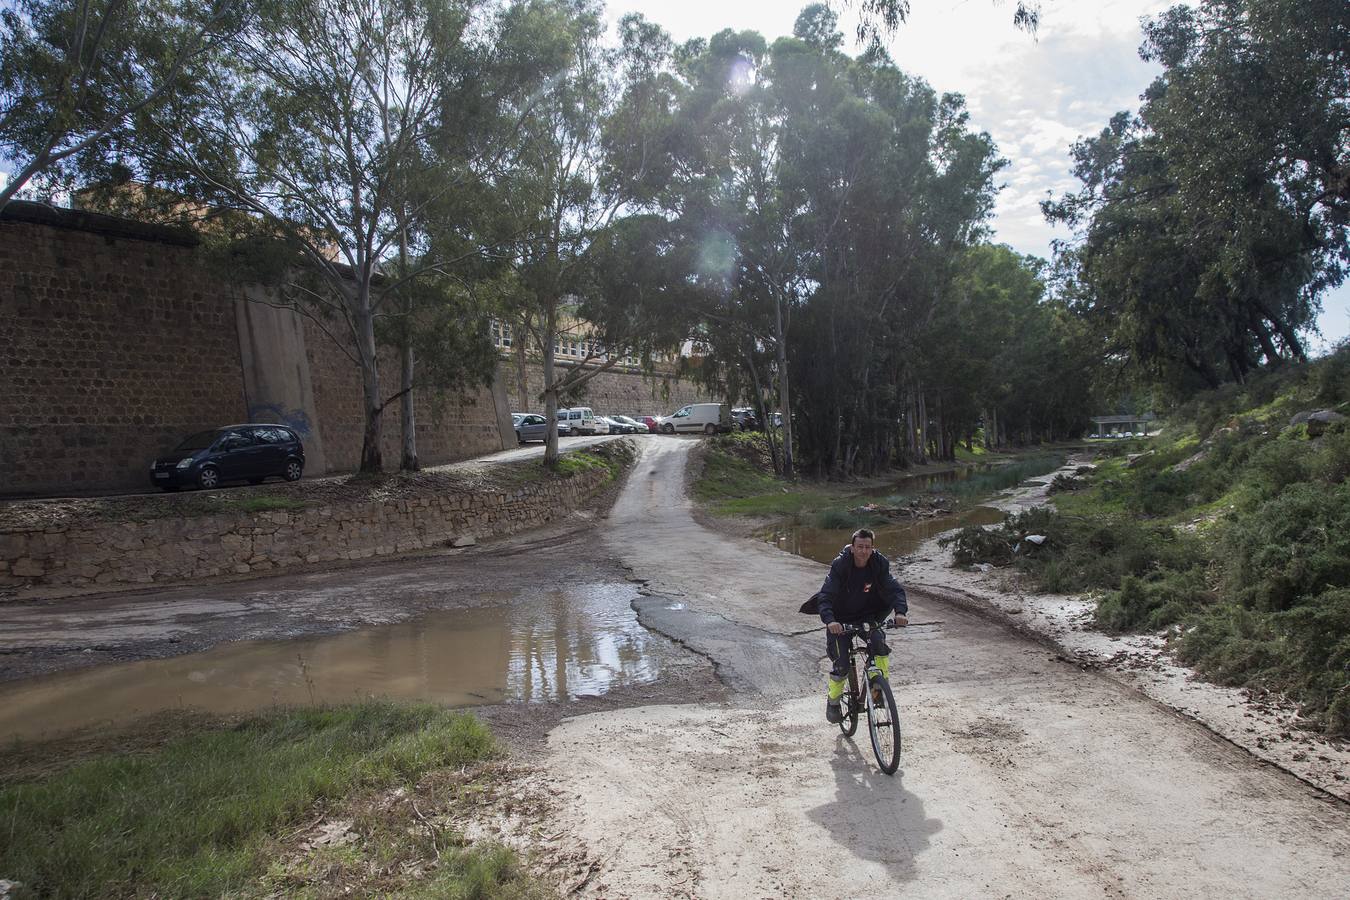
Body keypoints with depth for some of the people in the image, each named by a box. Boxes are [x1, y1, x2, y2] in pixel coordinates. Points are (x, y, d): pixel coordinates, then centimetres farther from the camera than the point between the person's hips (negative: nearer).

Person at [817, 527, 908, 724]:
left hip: (867, 616, 2)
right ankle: (832, 701, 17)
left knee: (878, 642, -28)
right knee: (841, 665, -9)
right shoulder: (840, 566, -21)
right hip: (841, 620, -2)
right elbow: (825, 597, -28)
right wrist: (829, 620, -46)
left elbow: (894, 589, -19)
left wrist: (900, 611, -40)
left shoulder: (879, 564, -13)